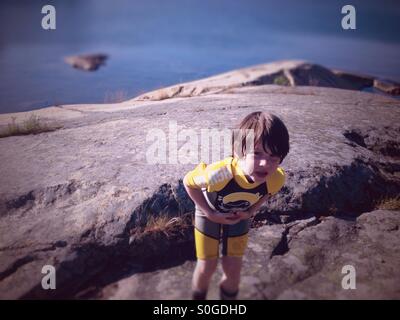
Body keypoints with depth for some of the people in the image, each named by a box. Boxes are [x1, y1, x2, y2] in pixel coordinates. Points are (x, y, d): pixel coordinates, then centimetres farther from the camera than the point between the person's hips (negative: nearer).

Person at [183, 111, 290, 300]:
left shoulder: (276, 179, -32)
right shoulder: (219, 174, -46)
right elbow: (188, 182, -23)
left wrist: (252, 210, -15)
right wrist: (210, 213, -23)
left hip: (239, 218, 3)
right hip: (209, 216, -2)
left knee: (233, 269, 11)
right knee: (207, 267, 9)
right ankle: (198, 297, 39)